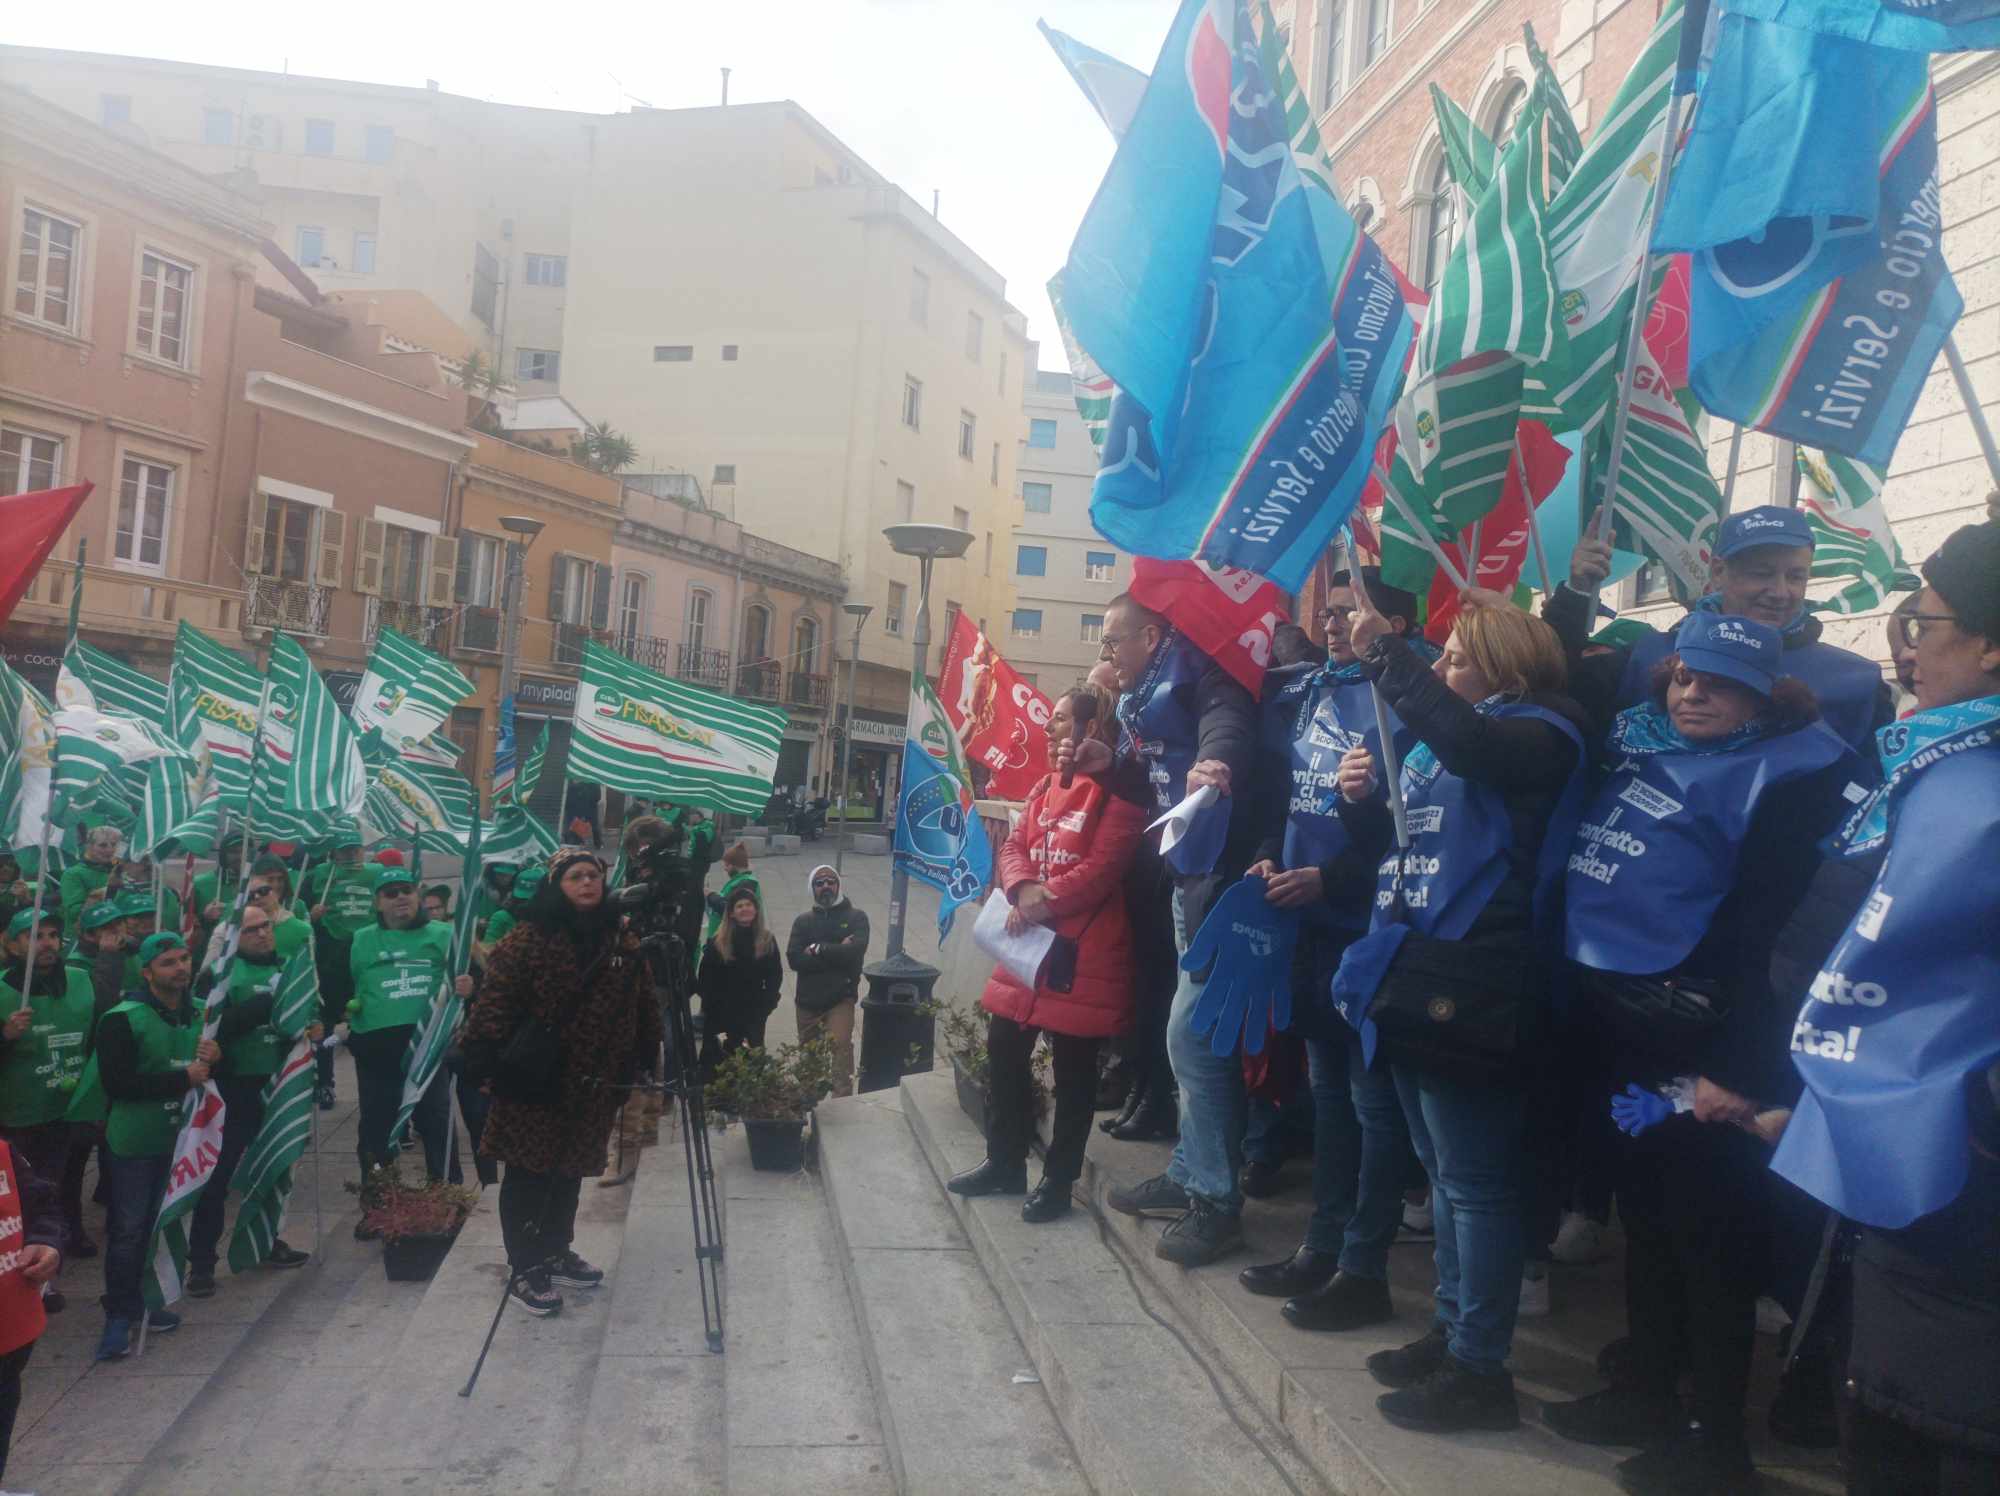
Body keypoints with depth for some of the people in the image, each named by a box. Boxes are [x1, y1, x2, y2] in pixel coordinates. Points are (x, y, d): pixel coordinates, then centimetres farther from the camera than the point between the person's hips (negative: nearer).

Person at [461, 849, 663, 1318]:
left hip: (593, 1085, 5)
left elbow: (643, 1008, 10)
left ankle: (557, 1253, 34)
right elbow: (495, 1002, -14)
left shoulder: (623, 942, 5)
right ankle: (524, 1271, 14)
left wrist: (643, 1060, 7)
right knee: (528, 1173, 3)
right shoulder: (527, 940, -11)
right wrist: (487, 1061, -20)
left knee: (570, 1170, 18)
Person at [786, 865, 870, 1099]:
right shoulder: (803, 921, 7)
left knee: (841, 1045, -22)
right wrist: (836, 953, -15)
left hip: (841, 998, -3)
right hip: (807, 999, 4)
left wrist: (818, 949, -10)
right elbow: (794, 959, -8)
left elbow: (855, 951, -18)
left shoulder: (856, 917, 0)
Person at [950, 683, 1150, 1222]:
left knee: (1073, 1068, 4)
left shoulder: (1121, 789, -11)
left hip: (1083, 953, -8)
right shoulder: (1047, 785, 15)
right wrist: (1023, 890, -11)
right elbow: (1014, 846, 9)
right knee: (1004, 1051, 14)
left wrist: (1045, 901, -20)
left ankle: (1058, 1180, 18)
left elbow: (1102, 869, -19)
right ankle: (1005, 1163, 30)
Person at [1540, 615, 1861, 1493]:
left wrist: (1734, 1064, -20)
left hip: (1701, 1033, -8)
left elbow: (1764, 933, -17)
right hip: (1616, 1017, 8)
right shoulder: (1640, 740, 10)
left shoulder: (1788, 772, -11)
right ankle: (1645, 1393, 36)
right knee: (1643, 1206, 19)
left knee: (1706, 1225, 4)